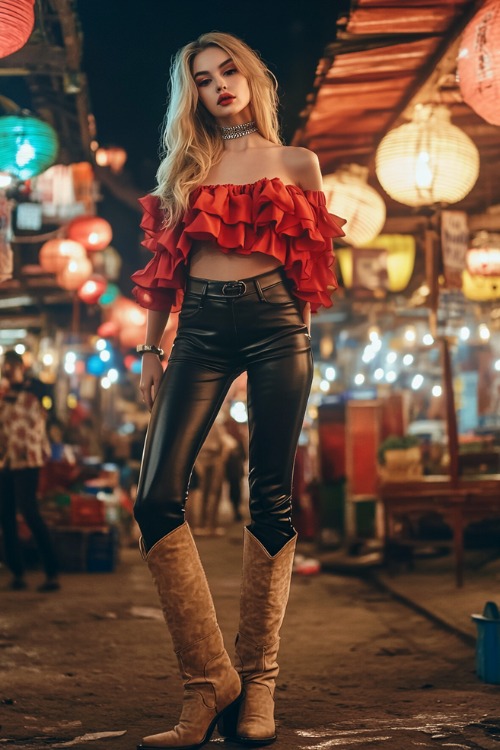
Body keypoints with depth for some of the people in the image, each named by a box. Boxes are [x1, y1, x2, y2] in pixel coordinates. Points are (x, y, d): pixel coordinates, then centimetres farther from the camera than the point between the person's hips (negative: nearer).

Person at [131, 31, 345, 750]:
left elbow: (313, 263, 15)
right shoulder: (183, 166, 18)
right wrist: (151, 348, 10)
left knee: (270, 499, -4)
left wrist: (301, 341, 6)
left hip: (274, 326, -1)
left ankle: (258, 683, 4)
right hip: (200, 332, 2)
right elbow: (162, 267, 17)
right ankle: (209, 682, -10)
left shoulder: (296, 164, 13)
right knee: (156, 498, -14)